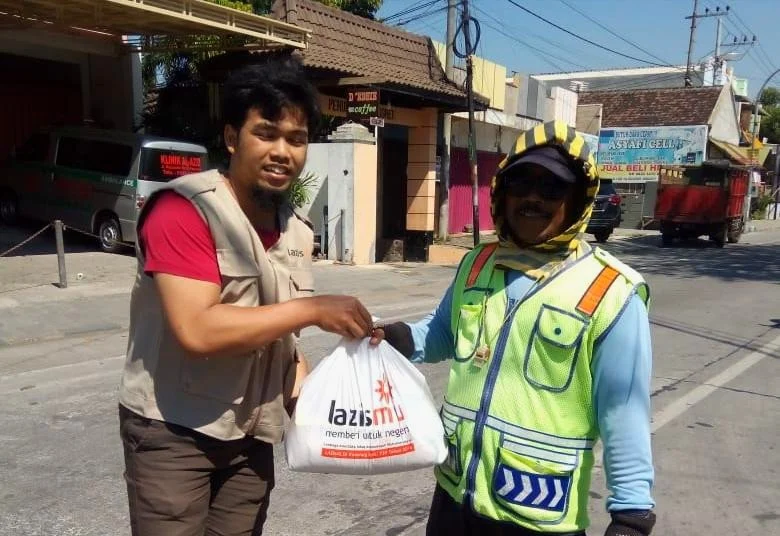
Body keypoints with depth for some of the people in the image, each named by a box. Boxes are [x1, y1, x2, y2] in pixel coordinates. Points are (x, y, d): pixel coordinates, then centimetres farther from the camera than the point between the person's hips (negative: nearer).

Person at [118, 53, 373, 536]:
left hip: (253, 437, 7)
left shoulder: (295, 231, 5)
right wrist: (313, 308, -24)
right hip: (173, 432, -6)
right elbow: (197, 331, -28)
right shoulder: (183, 210, -18)